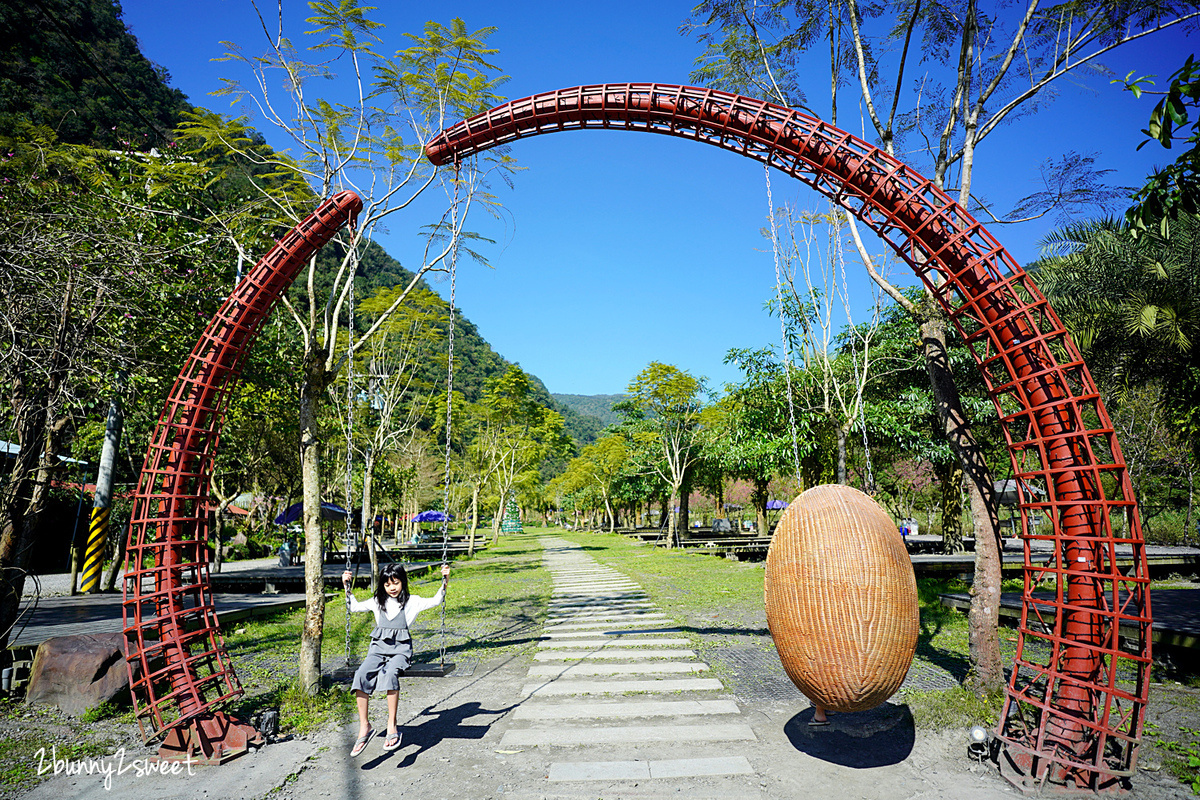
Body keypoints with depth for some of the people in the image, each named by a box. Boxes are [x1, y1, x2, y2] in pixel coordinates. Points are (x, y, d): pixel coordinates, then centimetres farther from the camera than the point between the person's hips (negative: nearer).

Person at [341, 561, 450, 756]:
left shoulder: (411, 601, 7)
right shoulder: (378, 602, 17)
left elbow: (436, 601, 2)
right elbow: (354, 606, 29)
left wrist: (445, 580, -8)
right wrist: (347, 586, 22)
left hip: (401, 649, -3)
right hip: (378, 647, 3)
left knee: (390, 673, -35)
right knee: (361, 675, -27)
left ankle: (392, 725, -29)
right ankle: (364, 726, -19)